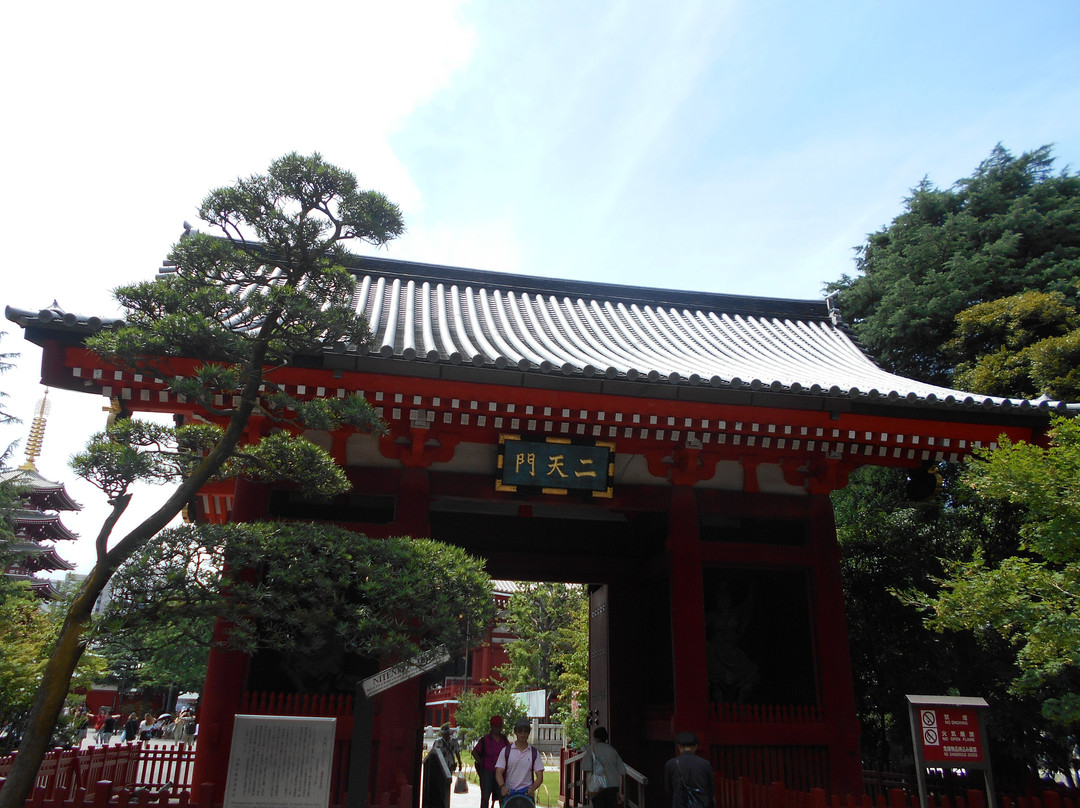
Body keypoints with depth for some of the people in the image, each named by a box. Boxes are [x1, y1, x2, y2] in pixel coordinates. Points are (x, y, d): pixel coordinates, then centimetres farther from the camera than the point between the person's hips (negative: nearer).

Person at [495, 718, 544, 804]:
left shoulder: (534, 753, 7)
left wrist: (532, 789, -15)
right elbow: (498, 772, -1)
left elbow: (539, 777, 4)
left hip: (527, 793, 0)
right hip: (509, 792, 0)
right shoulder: (506, 751, 6)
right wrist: (502, 787, -20)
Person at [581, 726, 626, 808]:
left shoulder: (592, 748, 4)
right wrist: (620, 792, 15)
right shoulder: (612, 750, 13)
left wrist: (588, 789, -5)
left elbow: (588, 770, -6)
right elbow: (620, 772, 10)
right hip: (613, 786, 3)